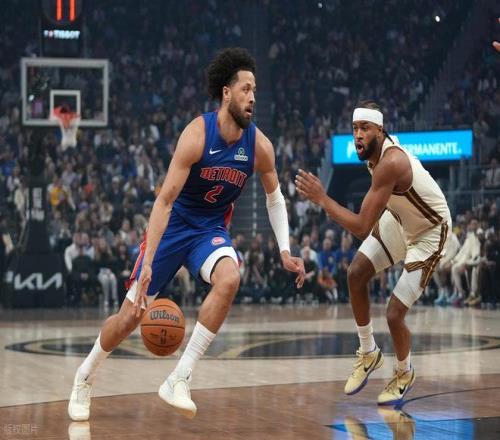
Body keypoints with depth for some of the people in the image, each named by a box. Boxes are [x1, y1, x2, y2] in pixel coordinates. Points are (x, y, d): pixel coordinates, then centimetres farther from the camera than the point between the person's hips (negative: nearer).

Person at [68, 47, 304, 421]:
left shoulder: (259, 145, -11)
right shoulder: (197, 135, -24)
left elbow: (274, 197, 8)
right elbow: (165, 200, -26)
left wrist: (285, 251, -2)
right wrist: (147, 262, -31)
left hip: (212, 229, 3)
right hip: (174, 225, -3)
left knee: (229, 279, -31)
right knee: (130, 316, 0)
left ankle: (179, 380, -25)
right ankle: (85, 376, 30)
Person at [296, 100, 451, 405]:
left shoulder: (390, 163, -37)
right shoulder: (378, 148, -9)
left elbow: (362, 229, -38)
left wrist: (321, 199, -35)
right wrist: (374, 218, 10)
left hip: (429, 233, -9)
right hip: (400, 219, 9)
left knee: (394, 314, -10)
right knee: (356, 274, 6)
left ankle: (405, 373, 21)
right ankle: (369, 354, 23)